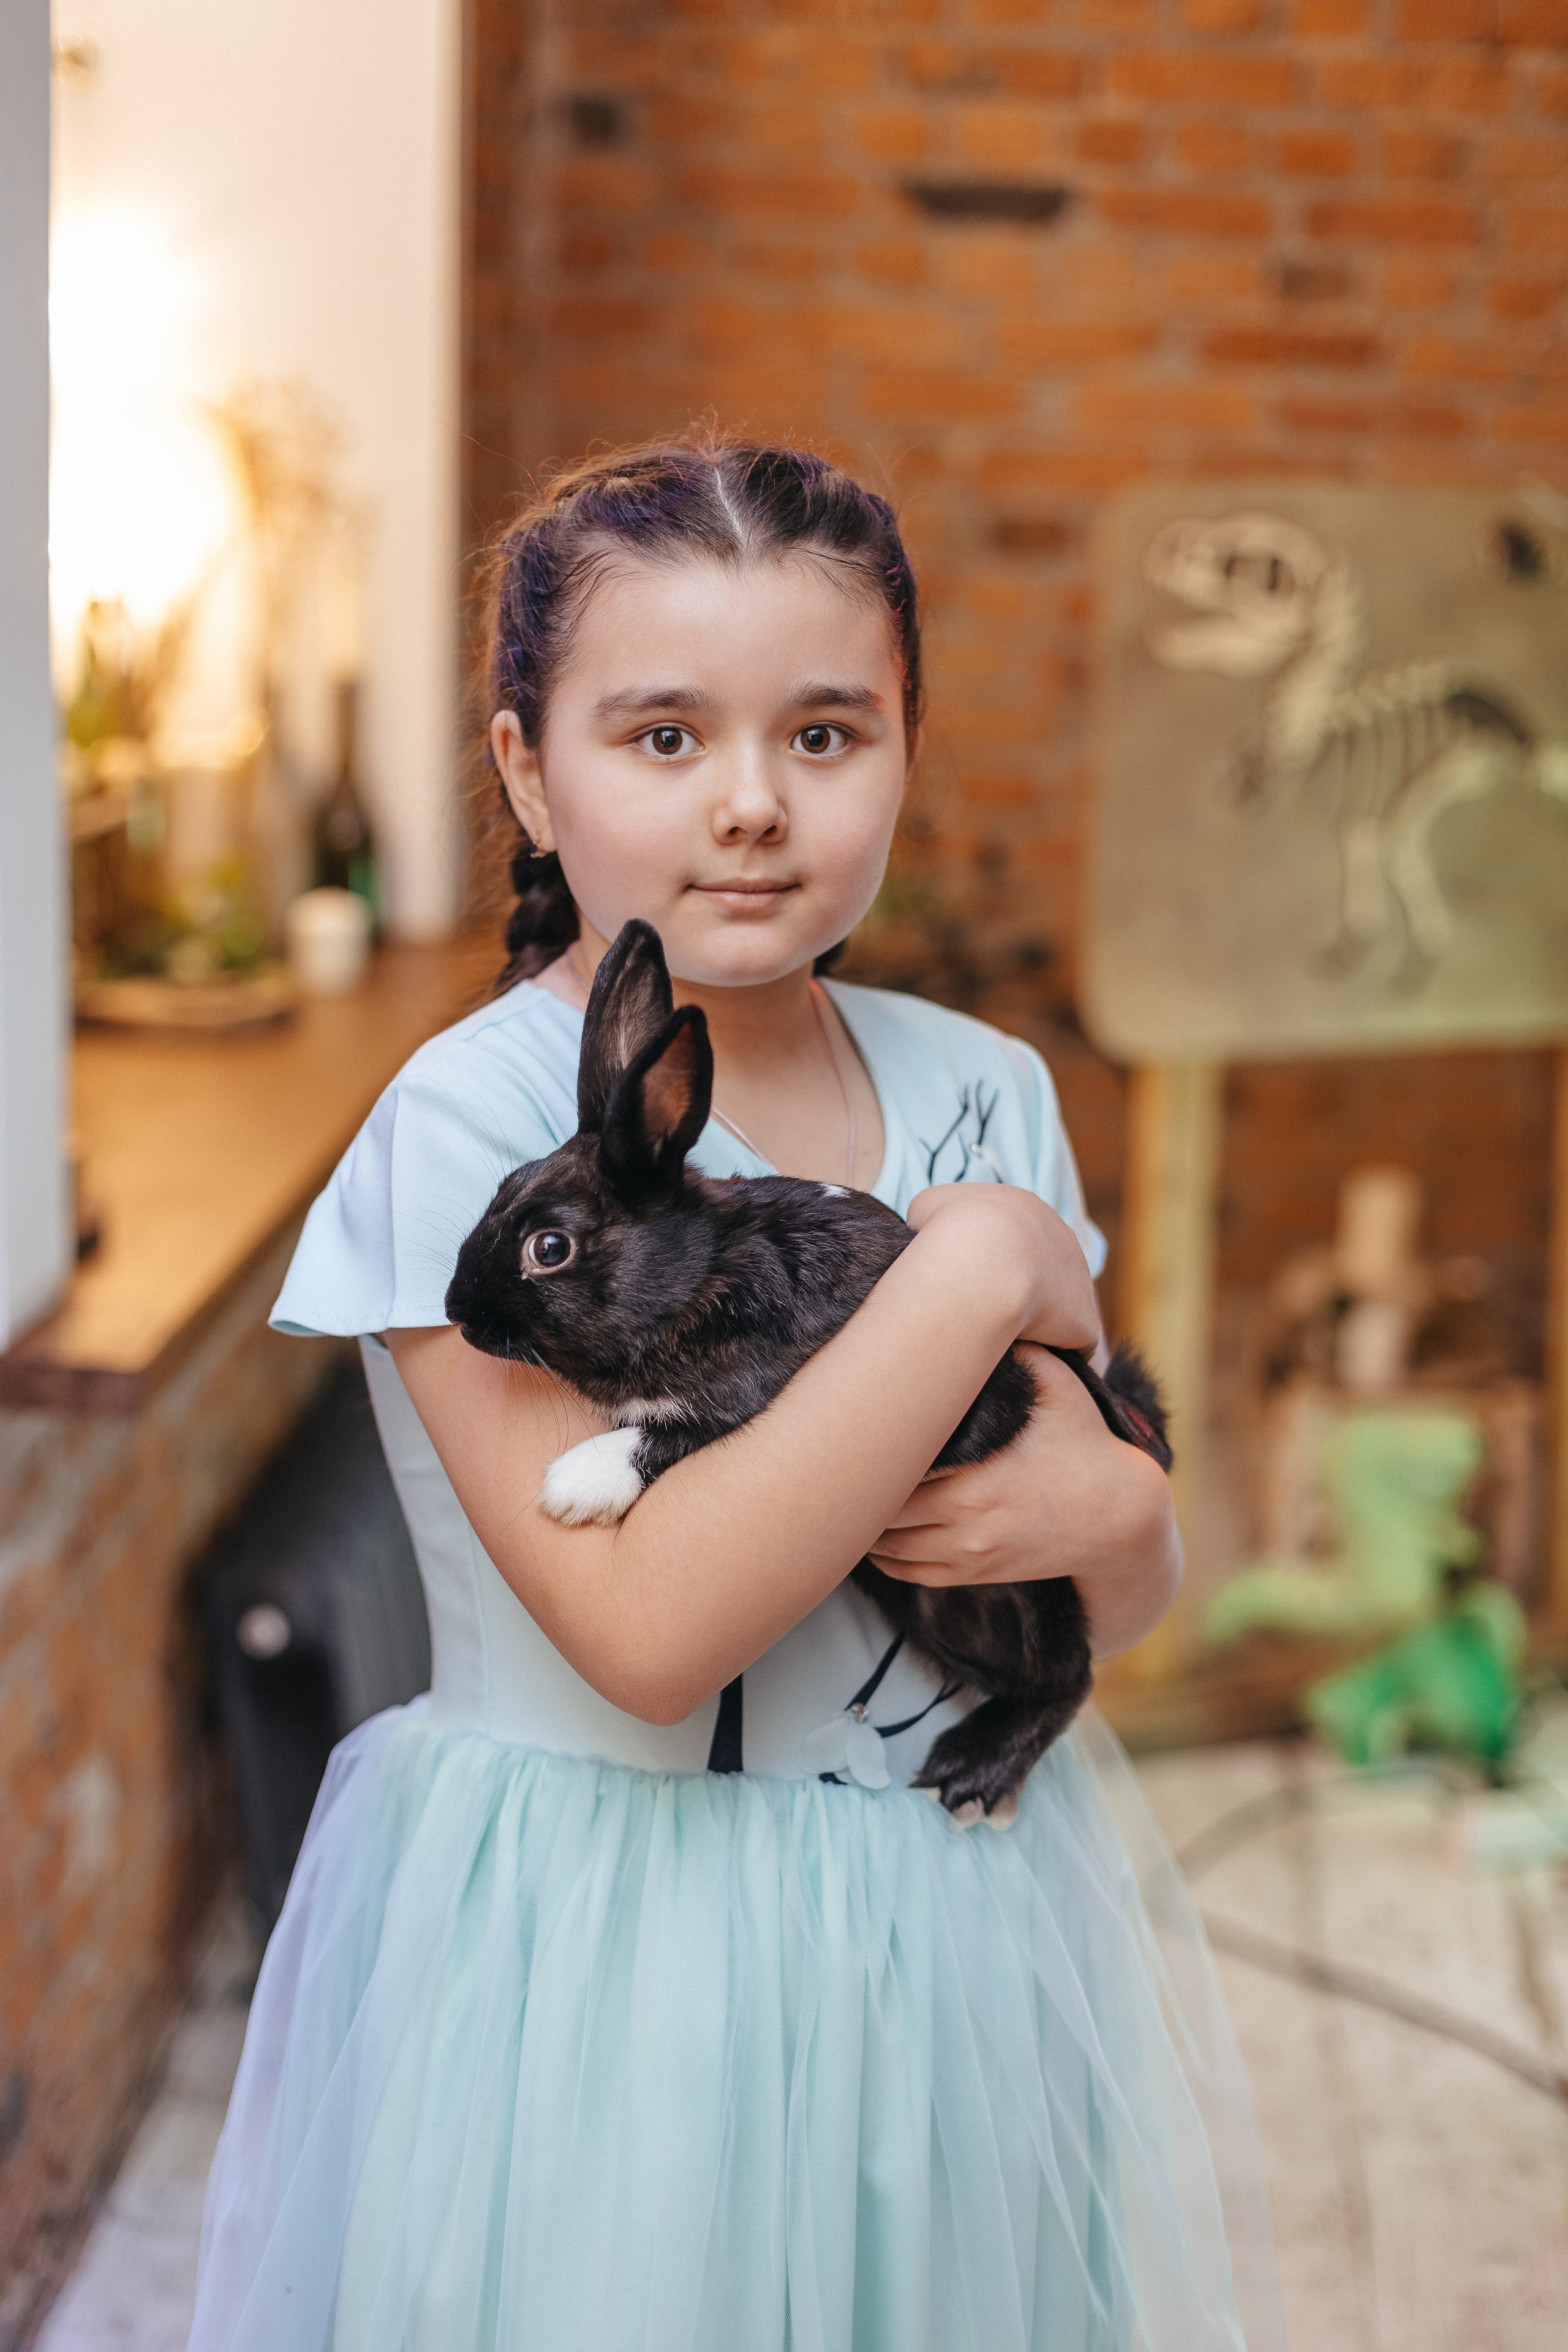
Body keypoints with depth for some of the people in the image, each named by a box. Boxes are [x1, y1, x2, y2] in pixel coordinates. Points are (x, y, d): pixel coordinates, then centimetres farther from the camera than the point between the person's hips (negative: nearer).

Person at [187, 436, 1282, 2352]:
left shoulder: (983, 1091, 1)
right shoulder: (472, 1121, -16)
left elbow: (1126, 1608, 8)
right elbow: (648, 1632, -26)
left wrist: (1108, 1507, -16)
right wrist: (975, 1273, -23)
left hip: (966, 1943, 5)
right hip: (595, 1960, -5)